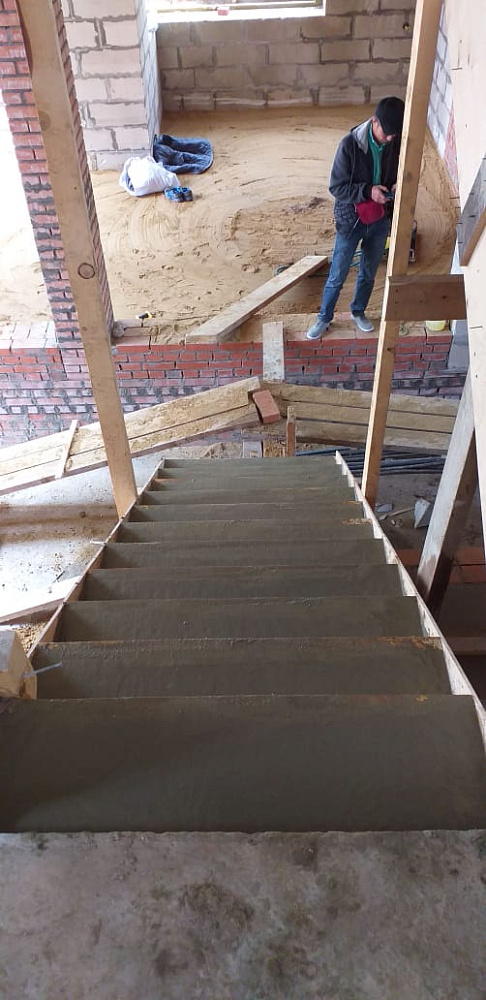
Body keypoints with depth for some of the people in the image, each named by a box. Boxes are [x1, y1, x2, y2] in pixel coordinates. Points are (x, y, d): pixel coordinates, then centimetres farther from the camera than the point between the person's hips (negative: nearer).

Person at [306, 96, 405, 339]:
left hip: (380, 220, 4)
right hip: (351, 221, -4)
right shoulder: (350, 144, -18)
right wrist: (368, 191, -28)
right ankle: (324, 318, 25)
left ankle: (358, 312, 39)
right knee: (337, 277, 5)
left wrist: (399, 185, -15)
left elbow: (400, 173, 9)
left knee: (368, 273, 17)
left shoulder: (396, 144, -6)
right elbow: (336, 187, -16)